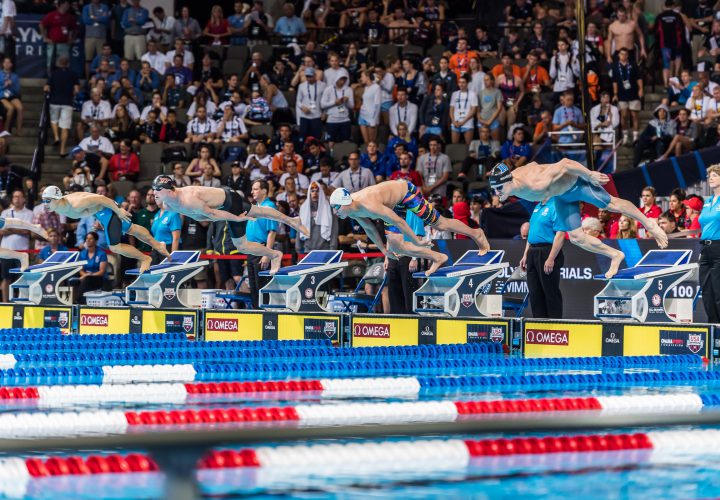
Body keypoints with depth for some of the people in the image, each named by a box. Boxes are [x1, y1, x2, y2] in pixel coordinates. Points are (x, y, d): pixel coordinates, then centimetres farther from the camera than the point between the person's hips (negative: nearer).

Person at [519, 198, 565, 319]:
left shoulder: (555, 207, -13)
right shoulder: (538, 207, 16)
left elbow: (560, 235, -19)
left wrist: (551, 259, -23)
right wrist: (525, 255, 17)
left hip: (547, 253, -9)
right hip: (533, 254, 9)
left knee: (551, 293, -3)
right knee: (534, 293, 10)